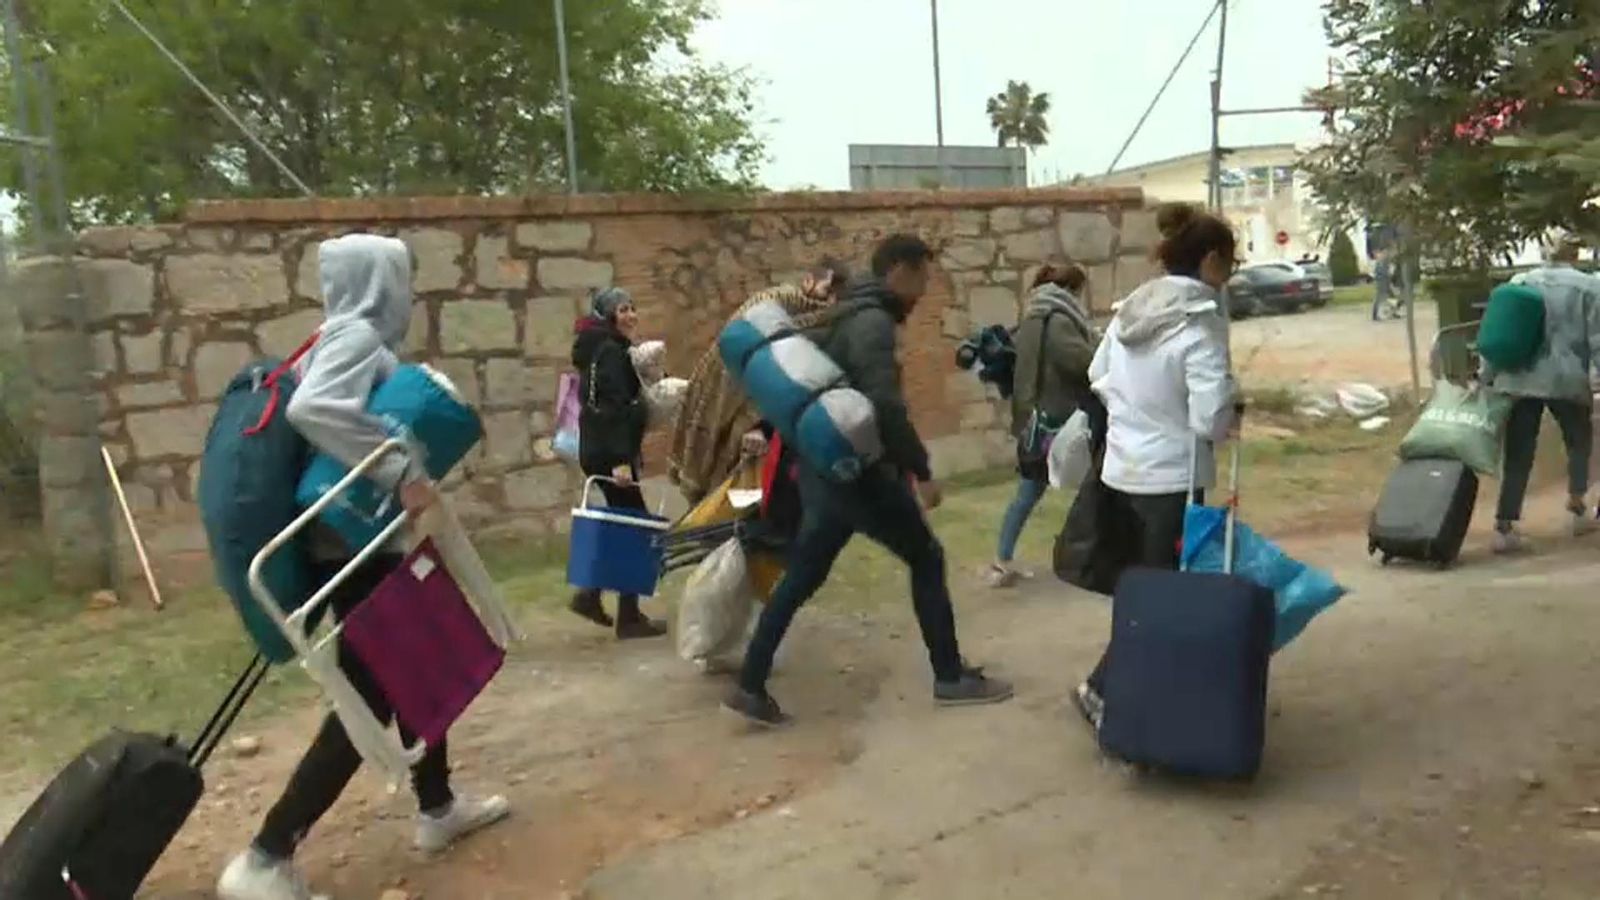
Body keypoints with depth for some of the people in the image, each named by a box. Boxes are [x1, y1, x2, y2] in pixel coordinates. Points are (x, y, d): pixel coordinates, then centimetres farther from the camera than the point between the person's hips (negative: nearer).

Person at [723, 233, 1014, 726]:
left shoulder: (848, 316, 17)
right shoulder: (873, 321, -14)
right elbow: (885, 405, -25)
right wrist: (921, 470, -19)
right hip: (856, 470, -9)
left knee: (800, 577, 11)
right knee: (926, 559, 6)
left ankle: (750, 686, 12)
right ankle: (950, 677, 17)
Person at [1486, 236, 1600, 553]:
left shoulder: (1520, 282, 10)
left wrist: (1486, 377, 9)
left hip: (1520, 379, 2)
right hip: (1566, 379, -2)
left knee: (1518, 455, 3)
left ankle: (1504, 527, -4)